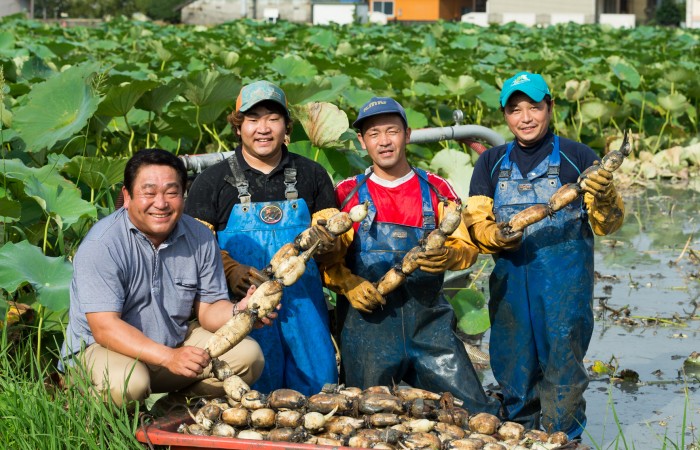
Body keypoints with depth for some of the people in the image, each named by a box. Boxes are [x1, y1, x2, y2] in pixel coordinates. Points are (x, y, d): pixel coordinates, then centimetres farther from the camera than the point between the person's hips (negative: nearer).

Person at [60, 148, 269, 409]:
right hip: (99, 348, -5)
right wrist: (169, 357, -38)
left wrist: (239, 313, -23)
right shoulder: (102, 244, -20)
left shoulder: (200, 238, -2)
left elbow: (209, 309, 2)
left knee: (248, 354, -10)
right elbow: (104, 328, -26)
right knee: (127, 383, -37)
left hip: (177, 341, 6)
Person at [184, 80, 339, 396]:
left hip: (303, 303, 2)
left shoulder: (311, 175, 13)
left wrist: (327, 242, -12)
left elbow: (335, 236, 13)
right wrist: (232, 270, -18)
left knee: (319, 388, 0)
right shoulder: (212, 181, 6)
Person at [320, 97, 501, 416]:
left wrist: (448, 256, -15)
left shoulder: (436, 190, 12)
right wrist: (349, 284, -15)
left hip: (428, 319, 1)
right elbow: (327, 260, 5)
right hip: (368, 321, -1)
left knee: (476, 410, -7)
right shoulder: (346, 194, 7)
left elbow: (467, 248, 8)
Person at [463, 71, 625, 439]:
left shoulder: (577, 157, 2)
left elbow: (607, 225, -2)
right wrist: (495, 236, -16)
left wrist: (604, 199, -24)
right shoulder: (491, 163, 14)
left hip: (565, 285, -3)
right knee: (514, 372, 10)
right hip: (509, 281, 3)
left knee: (562, 369, -2)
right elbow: (475, 222, 7)